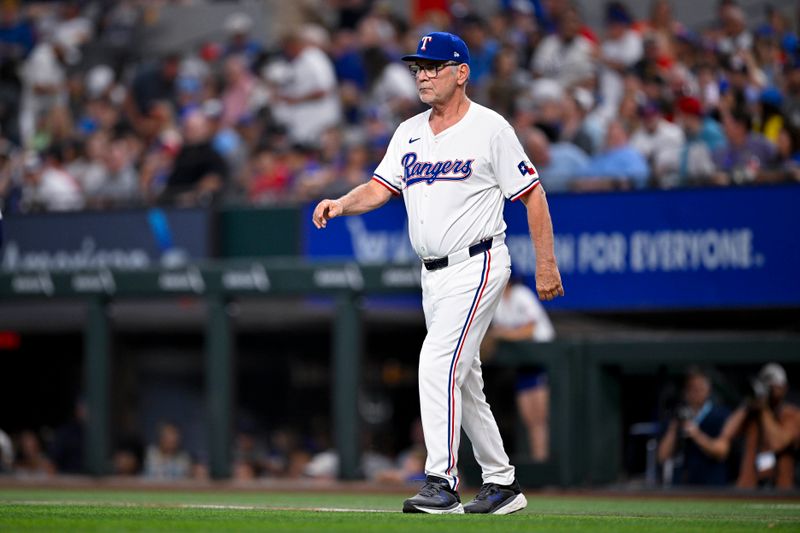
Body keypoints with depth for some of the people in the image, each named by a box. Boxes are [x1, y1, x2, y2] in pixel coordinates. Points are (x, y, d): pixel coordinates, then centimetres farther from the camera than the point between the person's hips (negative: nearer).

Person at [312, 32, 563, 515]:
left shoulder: (490, 128, -7)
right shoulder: (409, 133, 12)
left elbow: (532, 194, -4)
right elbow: (379, 189, 6)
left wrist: (546, 265, -6)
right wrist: (340, 204, -15)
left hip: (477, 266, -8)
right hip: (434, 275, 8)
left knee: (438, 366, -20)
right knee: (464, 382, 11)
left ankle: (442, 484, -21)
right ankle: (502, 483, 22)